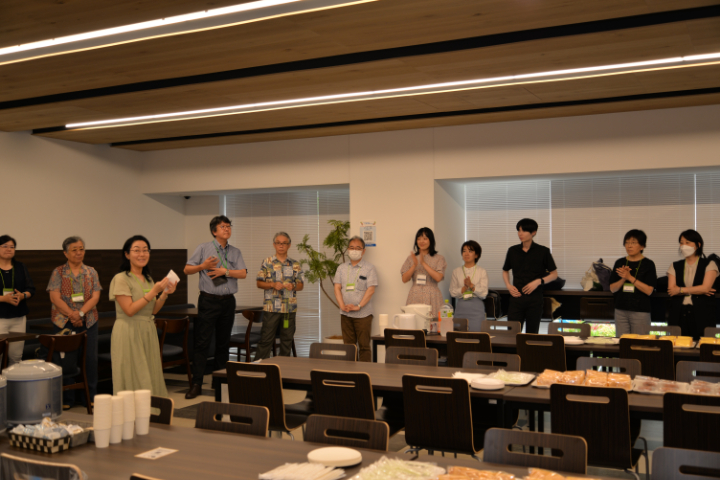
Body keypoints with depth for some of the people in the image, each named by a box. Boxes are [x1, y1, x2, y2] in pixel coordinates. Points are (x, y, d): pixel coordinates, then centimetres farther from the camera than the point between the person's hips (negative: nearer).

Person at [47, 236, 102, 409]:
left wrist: (80, 313, -14)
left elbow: (95, 297, -1)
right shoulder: (58, 273, 1)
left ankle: (90, 396, 14)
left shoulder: (91, 272, 7)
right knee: (67, 360, 1)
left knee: (90, 359, 2)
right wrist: (71, 315, -15)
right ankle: (67, 399, 12)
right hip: (63, 322, -2)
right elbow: (55, 298, -7)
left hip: (88, 322, 2)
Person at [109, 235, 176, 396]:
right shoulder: (121, 279, -10)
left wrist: (165, 294, -3)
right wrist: (153, 292, -19)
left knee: (150, 379, 10)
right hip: (128, 333, -7)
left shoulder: (148, 279, 13)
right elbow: (129, 310, -17)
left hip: (148, 332, 7)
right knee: (133, 379, -2)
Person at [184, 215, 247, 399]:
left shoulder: (235, 252, 11)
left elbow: (243, 273, 0)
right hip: (208, 301, -4)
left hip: (228, 301, 4)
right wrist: (203, 266, -16)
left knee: (224, 342, 10)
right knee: (202, 342, -7)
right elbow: (187, 270, 1)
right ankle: (196, 384, -5)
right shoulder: (203, 248, 2)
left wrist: (225, 271, -13)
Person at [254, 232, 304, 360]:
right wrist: (273, 285, -14)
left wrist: (293, 286, -12)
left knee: (287, 339, 9)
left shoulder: (295, 264, 9)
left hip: (290, 308, 3)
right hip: (271, 307, -2)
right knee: (266, 338, -1)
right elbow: (259, 283, 2)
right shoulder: (267, 262, 3)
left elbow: (301, 285, 9)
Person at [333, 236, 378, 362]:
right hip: (345, 314, 4)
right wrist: (342, 305, -9)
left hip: (363, 314, -4)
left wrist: (358, 306, -17)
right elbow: (337, 288, 6)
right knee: (348, 345, 8)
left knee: (364, 345, -2)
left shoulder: (369, 268, 1)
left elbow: (371, 290, -8)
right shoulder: (342, 268, 13)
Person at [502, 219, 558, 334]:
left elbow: (554, 274, 4)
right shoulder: (513, 251, 7)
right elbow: (505, 271, 20)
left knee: (532, 333, 5)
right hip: (516, 297, 2)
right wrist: (508, 285, 2)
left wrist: (538, 281, -12)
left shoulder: (543, 251, -1)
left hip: (535, 298, -2)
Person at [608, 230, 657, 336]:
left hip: (640, 312, -3)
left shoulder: (648, 264, -1)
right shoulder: (620, 263, 9)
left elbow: (649, 290, -10)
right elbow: (612, 289, 6)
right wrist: (623, 279, -12)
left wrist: (629, 277, -16)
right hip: (621, 310, 3)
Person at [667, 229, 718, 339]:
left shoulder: (709, 265, 5)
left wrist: (681, 290, -4)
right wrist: (696, 290, -7)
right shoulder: (675, 266, 13)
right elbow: (671, 290, 1)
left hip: (702, 314, -2)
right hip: (679, 314, 2)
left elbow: (705, 288, -9)